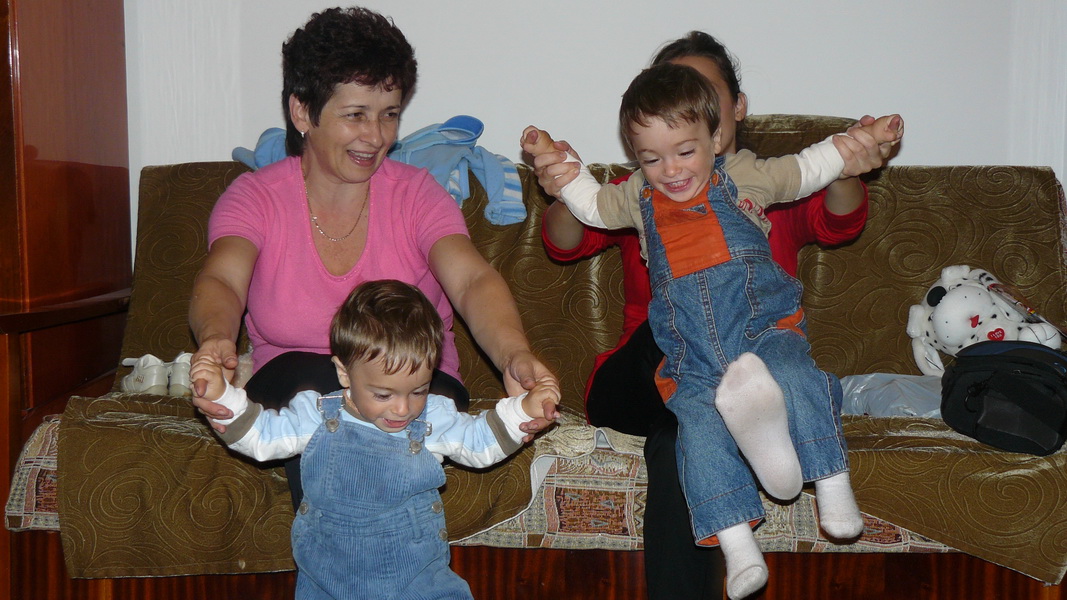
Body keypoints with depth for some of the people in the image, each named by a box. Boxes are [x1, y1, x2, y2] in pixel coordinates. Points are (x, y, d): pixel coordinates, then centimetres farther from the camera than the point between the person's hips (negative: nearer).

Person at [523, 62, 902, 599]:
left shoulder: (742, 175, 13)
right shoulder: (639, 198, 18)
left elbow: (806, 169, 25)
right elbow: (591, 204, 34)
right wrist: (552, 160, 28)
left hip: (765, 328, -1)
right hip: (694, 362, 1)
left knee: (795, 379, -32)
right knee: (700, 430, -21)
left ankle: (833, 488, -23)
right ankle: (738, 547, -21)